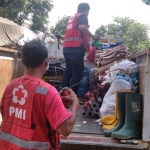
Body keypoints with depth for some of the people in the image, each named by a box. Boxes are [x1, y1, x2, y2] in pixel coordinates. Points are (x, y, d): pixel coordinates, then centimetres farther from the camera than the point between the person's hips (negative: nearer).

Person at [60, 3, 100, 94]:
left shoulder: (72, 18, 28)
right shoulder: (83, 16, 3)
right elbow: (82, 27, -18)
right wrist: (92, 36, -7)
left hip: (67, 47, 8)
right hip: (76, 48, -8)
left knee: (68, 71, 14)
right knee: (77, 73, -5)